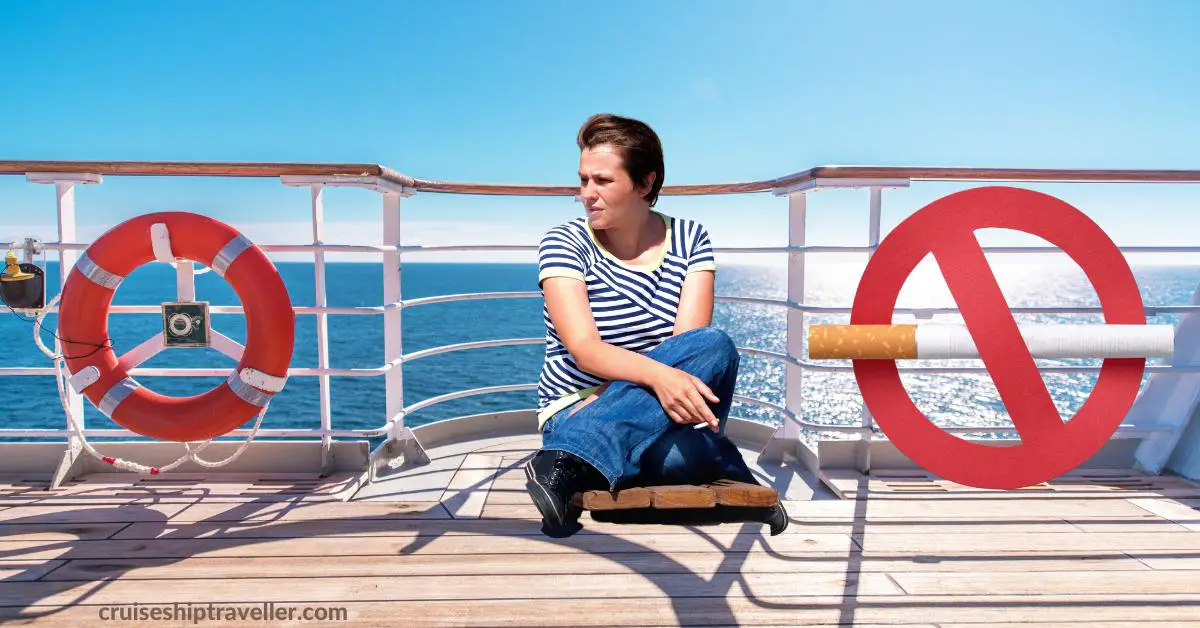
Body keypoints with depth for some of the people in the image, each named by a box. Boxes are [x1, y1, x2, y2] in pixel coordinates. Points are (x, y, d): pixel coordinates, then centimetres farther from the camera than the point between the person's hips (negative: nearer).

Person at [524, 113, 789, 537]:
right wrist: (658, 375, -39)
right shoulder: (564, 244, -4)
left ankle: (571, 463, -35)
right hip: (575, 409, -4)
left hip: (663, 412, 5)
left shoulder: (689, 240, 3)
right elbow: (583, 349, -18)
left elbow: (689, 346, -10)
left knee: (714, 347, -33)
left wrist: (607, 399, -22)